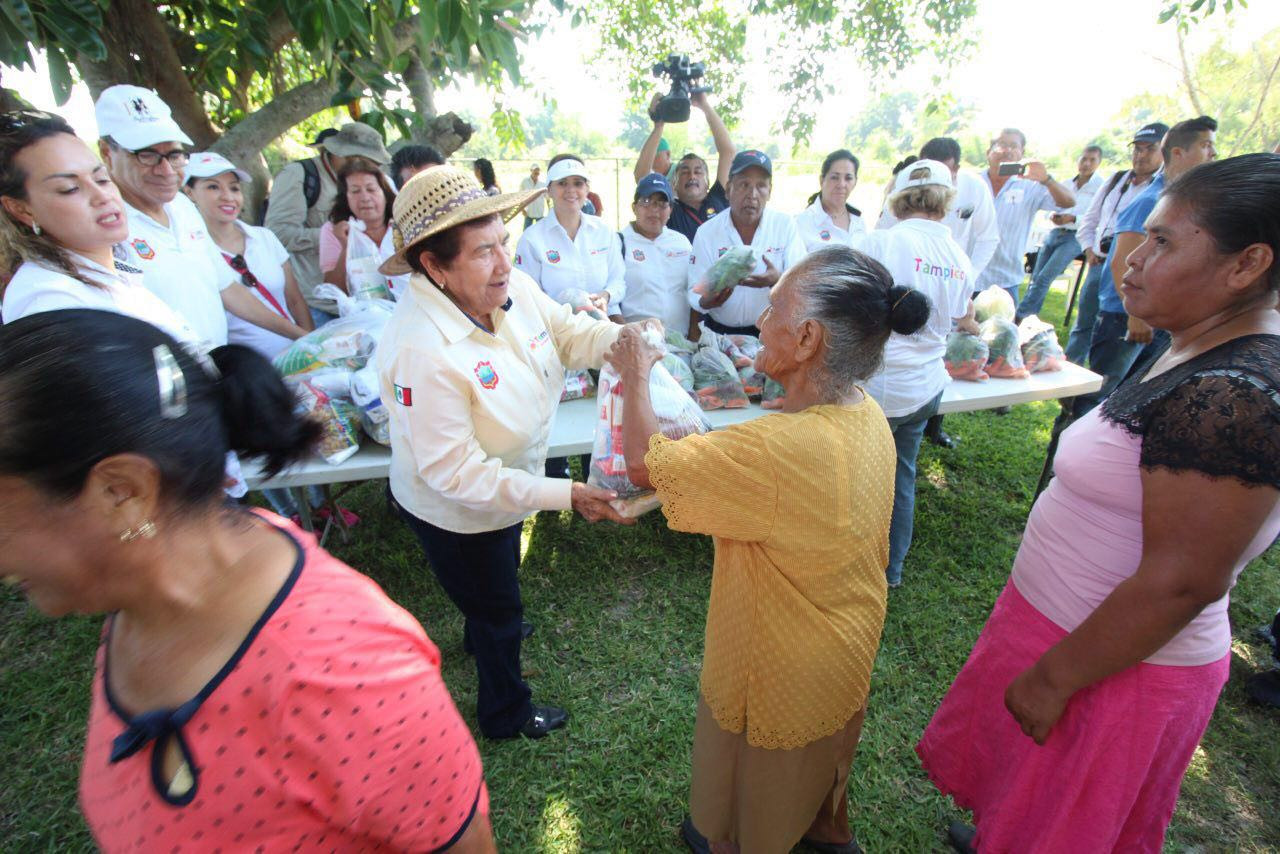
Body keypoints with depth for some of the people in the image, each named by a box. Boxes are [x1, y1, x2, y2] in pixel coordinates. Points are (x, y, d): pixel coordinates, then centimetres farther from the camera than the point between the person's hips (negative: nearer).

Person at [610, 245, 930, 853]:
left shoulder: (780, 448, -42)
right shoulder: (867, 415, -13)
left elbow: (644, 464, -30)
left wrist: (636, 377, -17)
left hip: (779, 671, -7)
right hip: (848, 647, 7)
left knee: (752, 784, 27)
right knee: (824, 755, 36)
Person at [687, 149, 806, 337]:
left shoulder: (786, 225, 2)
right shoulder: (706, 232, 1)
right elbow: (695, 292, 0)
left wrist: (777, 281, -24)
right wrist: (706, 301, -23)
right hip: (720, 332, 1)